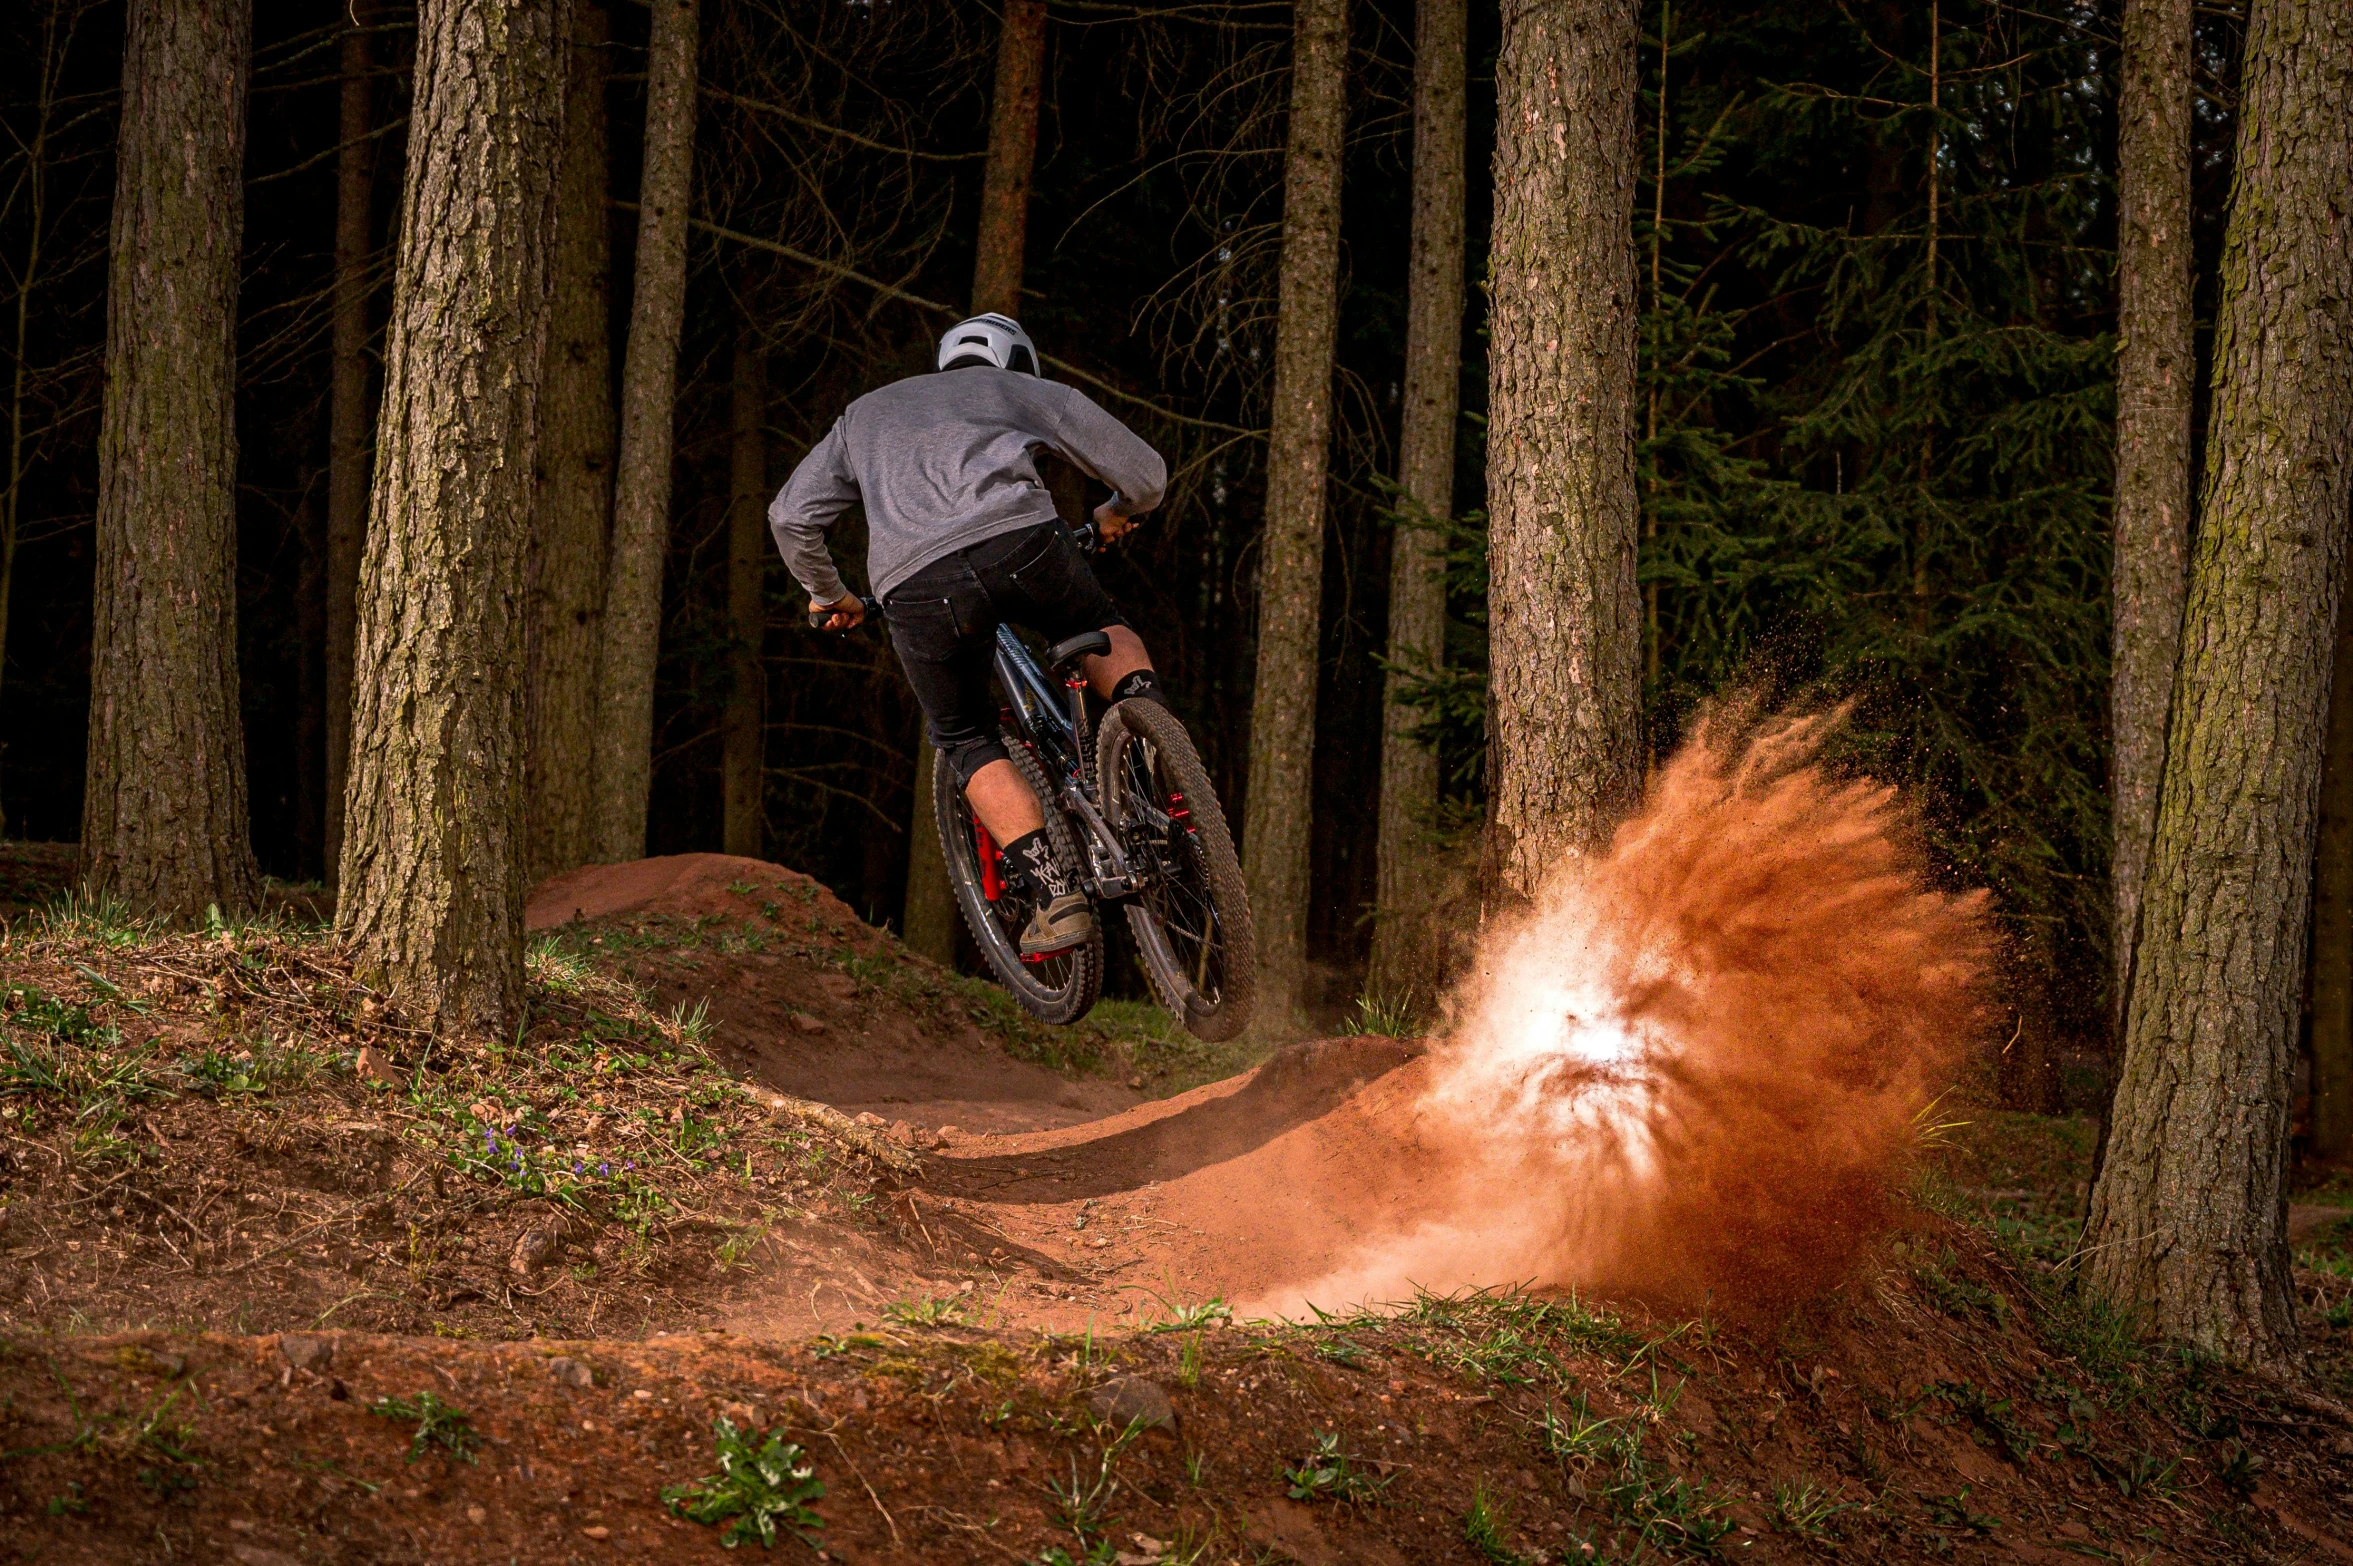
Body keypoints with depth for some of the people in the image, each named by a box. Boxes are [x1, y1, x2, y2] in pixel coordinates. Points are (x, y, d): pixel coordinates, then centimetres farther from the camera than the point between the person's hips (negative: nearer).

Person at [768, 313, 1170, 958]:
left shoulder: (867, 413, 36)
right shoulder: (1025, 392, 30)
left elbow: (792, 515, 31)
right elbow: (1145, 473, 29)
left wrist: (827, 594, 48)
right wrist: (1116, 514, 51)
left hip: (914, 585, 1)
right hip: (1020, 541, -1)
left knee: (967, 741, 18)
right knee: (1099, 629, 31)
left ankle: (1053, 891, 4)